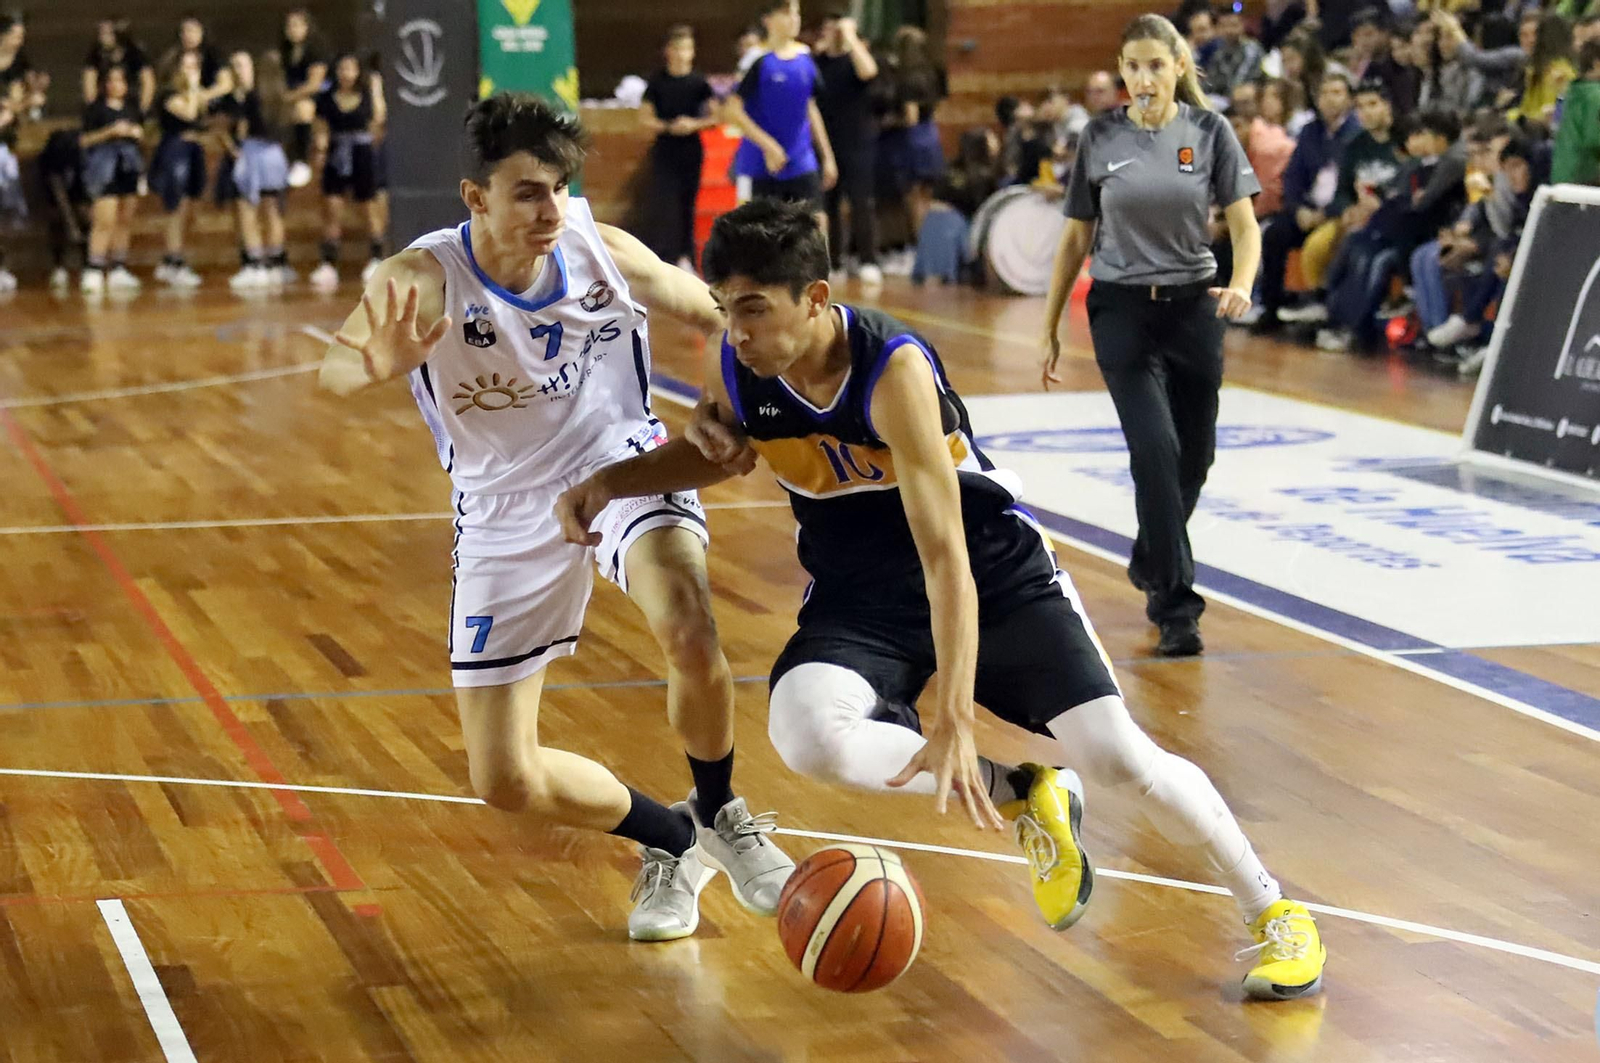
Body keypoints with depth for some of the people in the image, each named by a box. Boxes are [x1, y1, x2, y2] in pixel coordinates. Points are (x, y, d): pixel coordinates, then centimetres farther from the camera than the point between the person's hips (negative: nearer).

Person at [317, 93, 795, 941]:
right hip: (506, 513, 1)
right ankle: (669, 842, 26)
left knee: (690, 631, -33)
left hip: (621, 465, 0)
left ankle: (720, 819, -3)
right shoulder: (426, 278, -22)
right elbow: (334, 370, -39)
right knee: (506, 782, -2)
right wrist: (381, 363, -61)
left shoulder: (601, 252, -15)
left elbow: (713, 315, 4)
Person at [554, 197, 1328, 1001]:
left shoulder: (893, 368, -31)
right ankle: (1019, 796, -5)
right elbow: (719, 453, 13)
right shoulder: (733, 369, -13)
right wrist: (609, 482, -6)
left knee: (1117, 755, -11)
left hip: (994, 573, -4)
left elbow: (945, 554, -34)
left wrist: (953, 718, -40)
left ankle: (1272, 911, 15)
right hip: (859, 595, 4)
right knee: (804, 733, -28)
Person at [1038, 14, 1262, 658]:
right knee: (1155, 449, -15)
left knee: (1194, 455, 10)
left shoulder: (1210, 132, -3)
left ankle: (1152, 563, 38)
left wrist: (1241, 284, -26)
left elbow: (1244, 225, -6)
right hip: (1122, 311, -2)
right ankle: (1175, 606, -10)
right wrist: (1050, 327, 6)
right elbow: (1076, 239, 5)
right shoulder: (1100, 139, -2)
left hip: (1193, 308, 2)